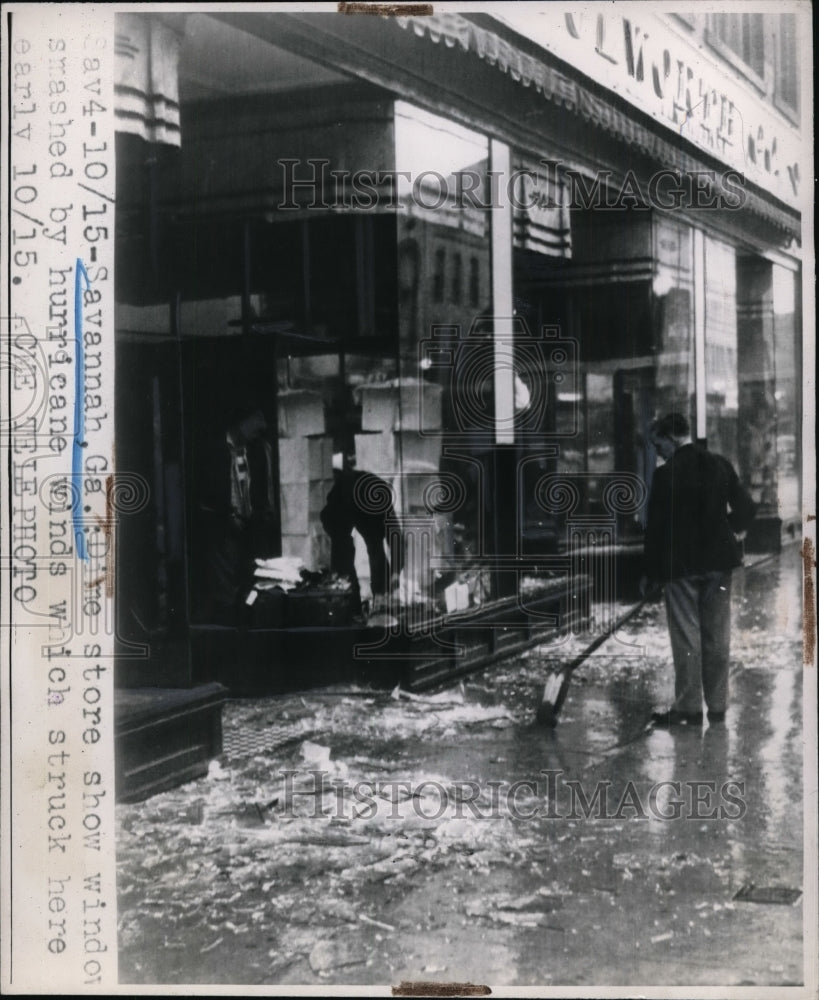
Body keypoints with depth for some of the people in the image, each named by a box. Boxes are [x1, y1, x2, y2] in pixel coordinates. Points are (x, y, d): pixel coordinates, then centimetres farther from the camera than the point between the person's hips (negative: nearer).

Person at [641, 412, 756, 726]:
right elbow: (746, 509, 2)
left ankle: (688, 708, 5)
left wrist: (650, 573, -2)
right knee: (717, 637, 10)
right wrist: (734, 530, 23)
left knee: (686, 638, 1)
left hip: (680, 566, -4)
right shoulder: (721, 465, 1)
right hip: (718, 562, 5)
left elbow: (656, 526, -10)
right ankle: (717, 706, 16)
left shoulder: (666, 474, -12)